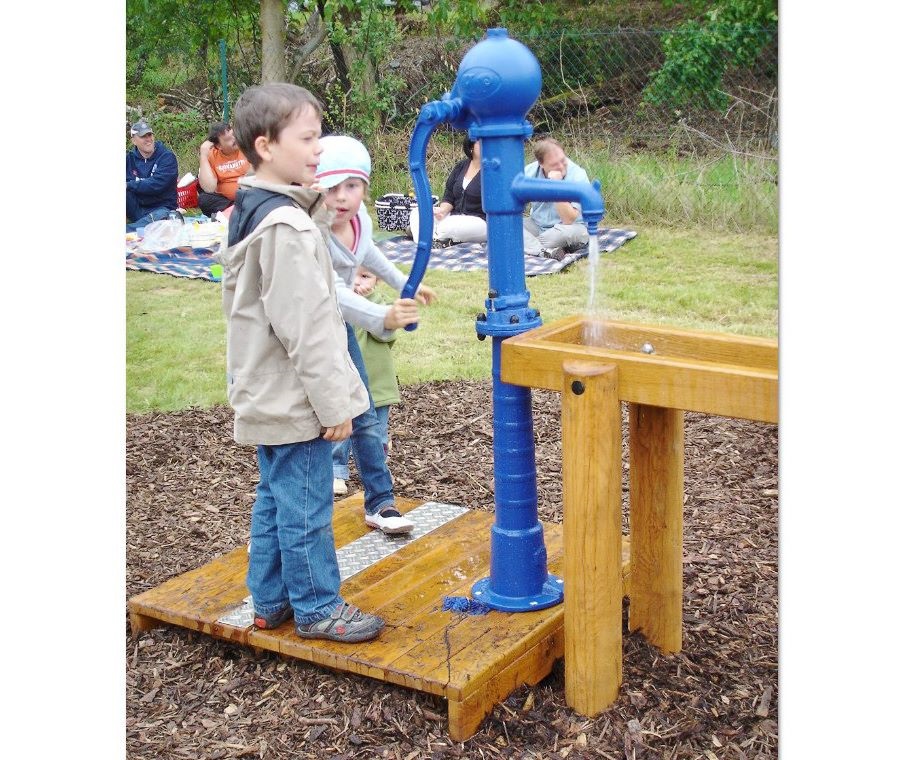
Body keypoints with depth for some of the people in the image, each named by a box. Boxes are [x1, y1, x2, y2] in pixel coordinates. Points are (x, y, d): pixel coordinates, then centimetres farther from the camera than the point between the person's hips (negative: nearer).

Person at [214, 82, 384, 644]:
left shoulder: (250, 213, 10)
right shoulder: (287, 225, -21)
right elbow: (305, 327, -23)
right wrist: (335, 403, -18)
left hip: (266, 397, 10)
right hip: (297, 400, -10)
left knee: (274, 498, 19)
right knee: (306, 507, 2)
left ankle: (271, 599, 30)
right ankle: (317, 607, 15)